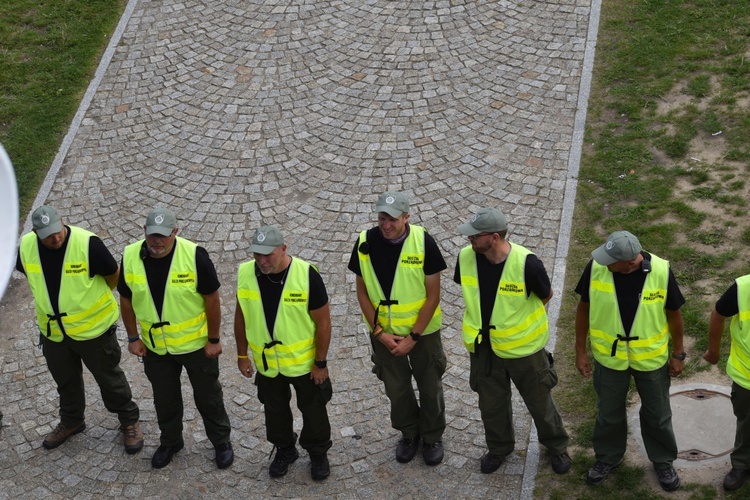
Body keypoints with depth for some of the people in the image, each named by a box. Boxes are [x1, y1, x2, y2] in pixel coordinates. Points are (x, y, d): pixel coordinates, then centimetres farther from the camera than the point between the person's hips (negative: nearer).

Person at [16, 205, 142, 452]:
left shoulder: (87, 244, -28)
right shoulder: (26, 247, -15)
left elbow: (114, 274, -11)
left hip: (94, 328, -4)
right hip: (53, 330, 4)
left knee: (109, 377, 13)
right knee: (65, 380, 24)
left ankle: (129, 421, 34)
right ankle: (71, 421, 48)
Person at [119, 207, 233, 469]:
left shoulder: (194, 256, -24)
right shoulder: (130, 257, -13)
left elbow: (212, 298, -14)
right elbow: (126, 299, 1)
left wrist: (214, 339, -10)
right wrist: (133, 337, 2)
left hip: (196, 342, -3)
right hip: (155, 346, 3)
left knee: (208, 395, 14)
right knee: (164, 398, 20)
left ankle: (221, 442, 34)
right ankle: (170, 442, 43)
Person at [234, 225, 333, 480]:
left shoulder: (306, 275, -26)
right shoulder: (246, 274, -15)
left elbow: (323, 321, -17)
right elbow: (241, 316, 0)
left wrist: (321, 363, -12)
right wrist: (242, 354, 5)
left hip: (304, 361, -3)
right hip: (266, 361, 3)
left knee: (313, 410, 16)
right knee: (275, 410, 22)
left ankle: (318, 454, 39)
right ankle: (284, 449, 46)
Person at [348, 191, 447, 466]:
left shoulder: (423, 242, -20)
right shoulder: (365, 243, -14)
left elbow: (433, 295, -14)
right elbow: (362, 292, -3)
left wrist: (412, 337, -15)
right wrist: (379, 332, -9)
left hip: (422, 329, -2)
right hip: (383, 330, 2)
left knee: (430, 386, 13)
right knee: (396, 387, 16)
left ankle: (433, 437, 35)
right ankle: (409, 433, 40)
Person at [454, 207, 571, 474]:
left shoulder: (526, 263, -27)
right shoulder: (466, 258, -16)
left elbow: (546, 295, -7)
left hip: (523, 347, -3)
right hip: (483, 347, 3)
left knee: (539, 401, 16)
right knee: (491, 404, 19)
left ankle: (556, 447, 41)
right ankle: (499, 447, 45)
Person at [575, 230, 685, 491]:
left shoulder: (661, 271, -25)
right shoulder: (596, 268, -23)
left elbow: (674, 313, -8)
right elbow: (584, 308, -7)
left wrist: (678, 354, 1)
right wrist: (580, 351, -2)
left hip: (651, 358, -1)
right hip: (609, 356, 1)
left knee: (657, 414, 19)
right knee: (609, 413, 20)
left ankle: (663, 460, 43)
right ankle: (608, 457, 46)